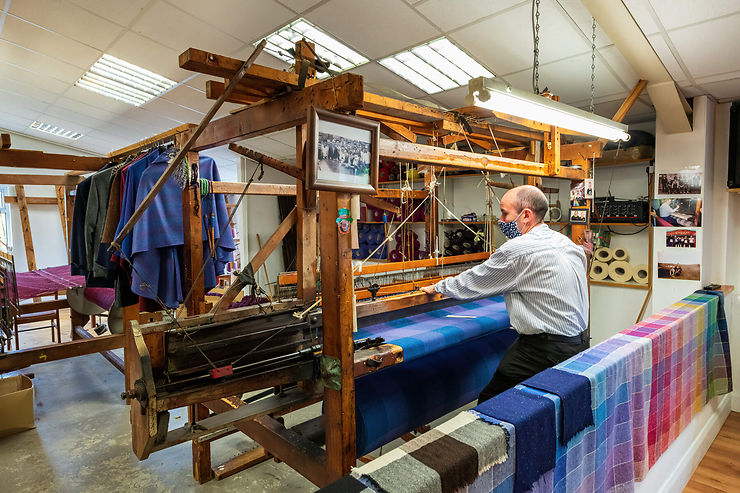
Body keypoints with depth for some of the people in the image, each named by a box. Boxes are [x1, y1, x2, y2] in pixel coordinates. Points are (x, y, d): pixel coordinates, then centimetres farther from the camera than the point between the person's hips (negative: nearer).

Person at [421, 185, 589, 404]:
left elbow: (473, 283, -7)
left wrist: (437, 287, 9)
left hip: (546, 352, -9)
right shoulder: (569, 244, 9)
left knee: (489, 403, 0)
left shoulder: (518, 250, -18)